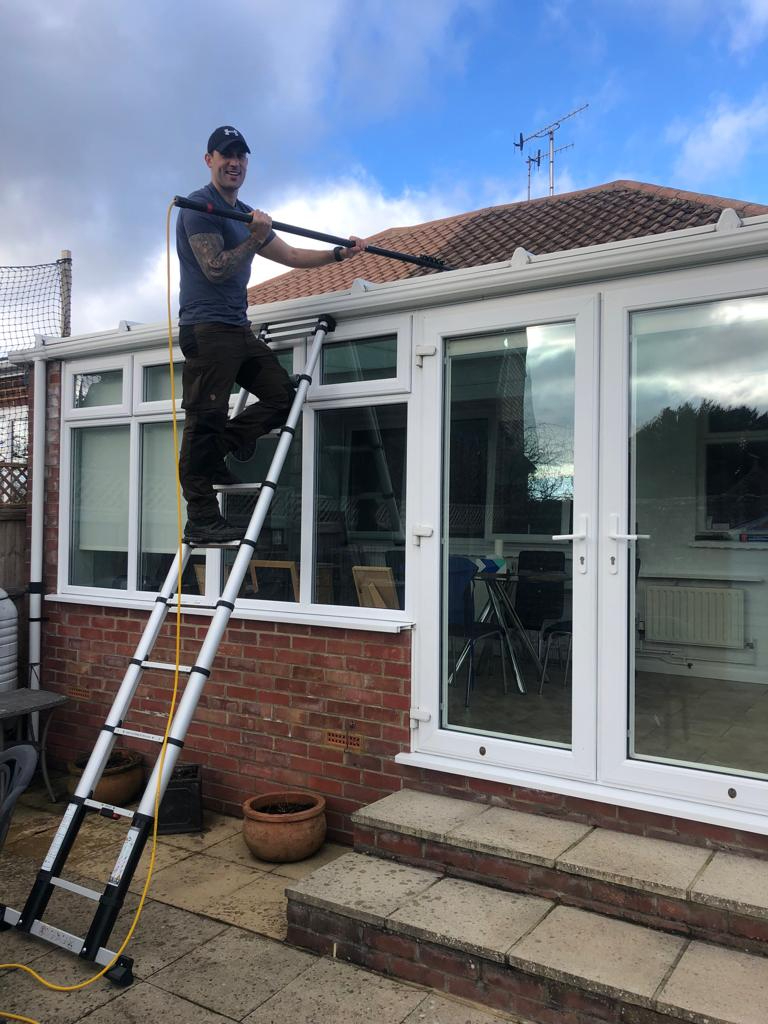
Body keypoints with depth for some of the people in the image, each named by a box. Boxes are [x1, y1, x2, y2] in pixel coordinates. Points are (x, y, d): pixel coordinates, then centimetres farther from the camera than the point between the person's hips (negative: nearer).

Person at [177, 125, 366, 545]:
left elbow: (291, 256, 24)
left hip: (238, 329, 9)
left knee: (282, 396, 4)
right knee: (205, 419, -9)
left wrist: (339, 253, 16)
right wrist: (256, 238, -8)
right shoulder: (199, 207, -5)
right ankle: (201, 520, -5)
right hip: (207, 326, -9)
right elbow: (216, 268, -15)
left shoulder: (246, 214, 22)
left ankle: (215, 452, 11)